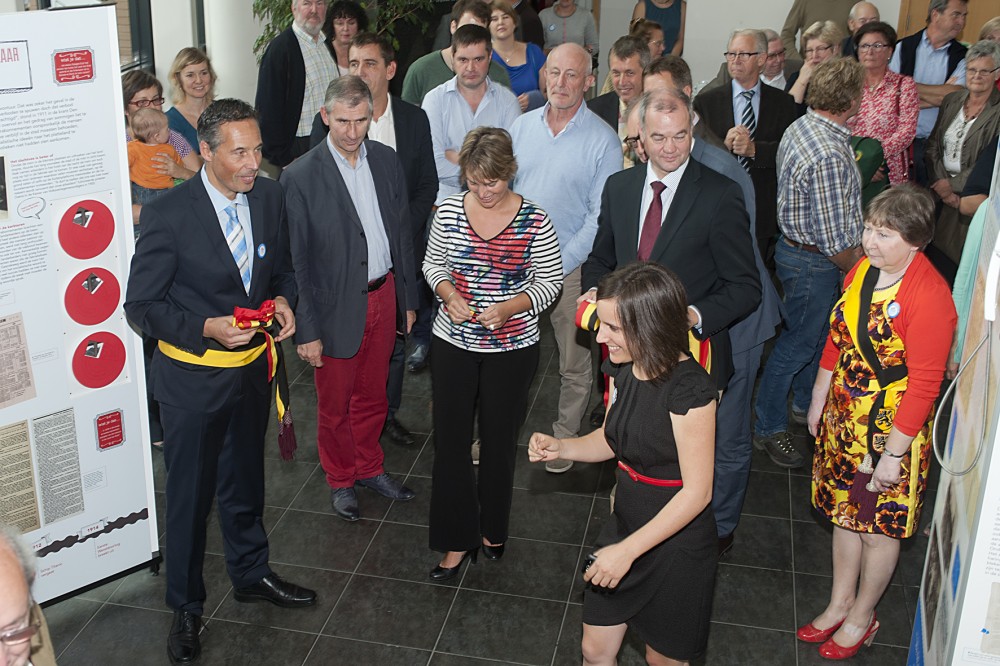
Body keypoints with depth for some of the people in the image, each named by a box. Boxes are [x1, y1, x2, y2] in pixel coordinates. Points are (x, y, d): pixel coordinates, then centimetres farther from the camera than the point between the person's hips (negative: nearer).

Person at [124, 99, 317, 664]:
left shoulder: (271, 197, -5)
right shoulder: (169, 214, -20)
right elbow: (142, 305, -14)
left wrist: (284, 300, -11)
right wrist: (206, 329, -28)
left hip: (253, 367, 5)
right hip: (193, 377, -4)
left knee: (245, 483, 23)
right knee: (191, 494, 11)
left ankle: (251, 574, 47)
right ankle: (187, 606, 32)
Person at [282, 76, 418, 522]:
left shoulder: (386, 161, 0)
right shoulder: (301, 177, -15)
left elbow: (403, 234, 8)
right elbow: (296, 260, -13)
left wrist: (408, 299, 10)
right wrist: (306, 330, -13)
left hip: (384, 298, 4)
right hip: (337, 307, -4)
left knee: (372, 395, 21)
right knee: (335, 405, 14)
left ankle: (369, 468, 43)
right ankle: (340, 480, 37)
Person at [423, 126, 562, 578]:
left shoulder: (534, 221, -11)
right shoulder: (450, 210, -4)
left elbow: (550, 282, -4)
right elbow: (433, 264, 8)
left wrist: (508, 308, -20)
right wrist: (449, 295, -13)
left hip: (512, 349, -2)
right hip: (453, 344, 2)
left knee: (499, 440, 13)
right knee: (449, 439, 5)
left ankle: (493, 529, 36)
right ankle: (457, 540, 20)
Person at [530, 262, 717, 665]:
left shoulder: (689, 389, -28)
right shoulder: (621, 369, -5)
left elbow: (697, 492, -24)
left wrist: (628, 550, -24)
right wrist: (561, 448, -10)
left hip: (675, 540, -6)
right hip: (625, 522, 6)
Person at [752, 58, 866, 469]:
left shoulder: (801, 127, 0)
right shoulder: (829, 157, -31)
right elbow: (834, 242, -27)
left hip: (795, 243, 10)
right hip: (813, 264, -10)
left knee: (818, 332, 26)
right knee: (797, 344, 6)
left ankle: (805, 403, 46)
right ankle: (769, 428, 23)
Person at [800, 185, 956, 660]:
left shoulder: (928, 296, -24)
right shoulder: (863, 269, -1)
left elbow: (924, 385, -21)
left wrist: (894, 452, -18)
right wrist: (818, 400, 15)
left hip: (891, 429, -7)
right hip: (844, 418, 7)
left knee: (879, 526, 11)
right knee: (844, 512, 19)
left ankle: (862, 617, 33)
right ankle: (839, 604, 38)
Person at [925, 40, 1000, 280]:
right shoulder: (951, 101, 10)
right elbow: (933, 144, 7)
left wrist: (953, 185, -13)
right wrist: (940, 182, -7)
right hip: (939, 190, 5)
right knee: (930, 252, 1)